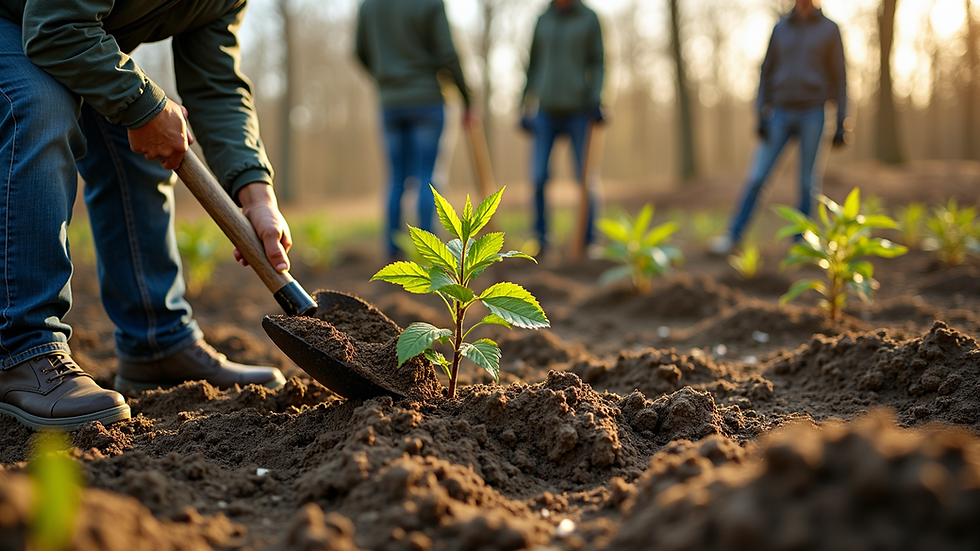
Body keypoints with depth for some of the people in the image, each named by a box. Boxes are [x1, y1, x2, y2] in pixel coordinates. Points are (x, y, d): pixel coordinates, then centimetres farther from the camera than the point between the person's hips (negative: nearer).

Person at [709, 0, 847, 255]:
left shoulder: (829, 30, 2)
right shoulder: (780, 29, 10)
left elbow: (838, 79, 1)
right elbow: (767, 74, 10)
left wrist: (840, 123, -5)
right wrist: (762, 115, 1)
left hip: (813, 116, -2)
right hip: (781, 114, 2)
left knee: (808, 183, 1)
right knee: (757, 177, -3)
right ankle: (733, 237, 3)